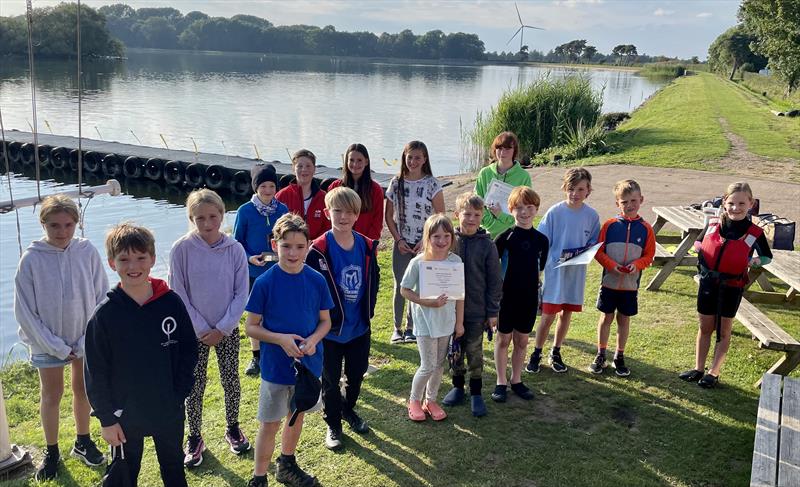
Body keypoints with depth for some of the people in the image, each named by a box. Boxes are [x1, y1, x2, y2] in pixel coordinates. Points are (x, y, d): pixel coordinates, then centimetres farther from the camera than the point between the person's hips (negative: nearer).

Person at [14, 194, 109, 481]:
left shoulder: (87, 252, -12)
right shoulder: (32, 259, -15)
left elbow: (102, 299, -6)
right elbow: (25, 311, -10)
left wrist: (86, 342, -11)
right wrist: (57, 347, -11)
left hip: (86, 340, 2)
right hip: (48, 342, -1)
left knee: (83, 390, 16)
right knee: (51, 396, 11)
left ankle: (82, 442, 37)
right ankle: (52, 452, 30)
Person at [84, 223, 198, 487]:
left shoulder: (171, 302, -10)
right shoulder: (105, 314, -13)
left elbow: (188, 352, -2)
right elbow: (95, 373, -8)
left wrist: (179, 394, -5)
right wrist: (106, 418, -7)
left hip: (169, 411, 1)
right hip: (125, 415, -1)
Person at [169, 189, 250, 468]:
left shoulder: (235, 249, -8)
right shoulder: (182, 249, -12)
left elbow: (241, 293, -5)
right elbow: (178, 294, -9)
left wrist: (222, 329, -10)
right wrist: (201, 329, -11)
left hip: (227, 330, 1)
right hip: (194, 331, -1)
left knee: (231, 381, 12)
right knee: (195, 385, 8)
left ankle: (232, 429, 34)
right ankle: (195, 438, 26)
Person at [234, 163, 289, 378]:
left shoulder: (283, 210, -3)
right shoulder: (245, 211, -9)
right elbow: (237, 242, -2)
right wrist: (250, 258, -18)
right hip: (254, 272, -1)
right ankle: (256, 356, 26)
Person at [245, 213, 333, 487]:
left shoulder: (317, 280, -7)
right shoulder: (265, 282, -14)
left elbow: (325, 321, 2)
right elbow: (251, 326, -8)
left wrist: (313, 339, -17)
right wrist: (280, 338, -23)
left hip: (309, 363, 3)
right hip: (275, 366, -3)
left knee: (297, 415, 20)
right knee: (270, 424, 7)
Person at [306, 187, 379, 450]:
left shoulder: (367, 246, -3)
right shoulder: (319, 250, -18)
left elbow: (373, 280, 7)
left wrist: (368, 311, 2)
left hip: (359, 327, 4)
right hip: (330, 329, -4)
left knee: (357, 373, 20)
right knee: (331, 380, 11)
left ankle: (348, 409, 47)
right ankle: (333, 424, 31)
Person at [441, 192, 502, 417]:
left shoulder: (487, 245, -9)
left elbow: (494, 280, -4)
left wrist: (493, 311, -4)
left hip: (476, 310, -2)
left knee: (475, 352, 9)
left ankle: (476, 393, 23)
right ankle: (458, 386, 33)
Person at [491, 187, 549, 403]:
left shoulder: (541, 240, 1)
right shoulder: (505, 237, -10)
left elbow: (540, 270, 11)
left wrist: (539, 292, 10)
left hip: (529, 298, 3)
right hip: (506, 297, -3)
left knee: (522, 340, 13)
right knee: (503, 339, 8)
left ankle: (516, 380, 29)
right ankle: (501, 382, 21)